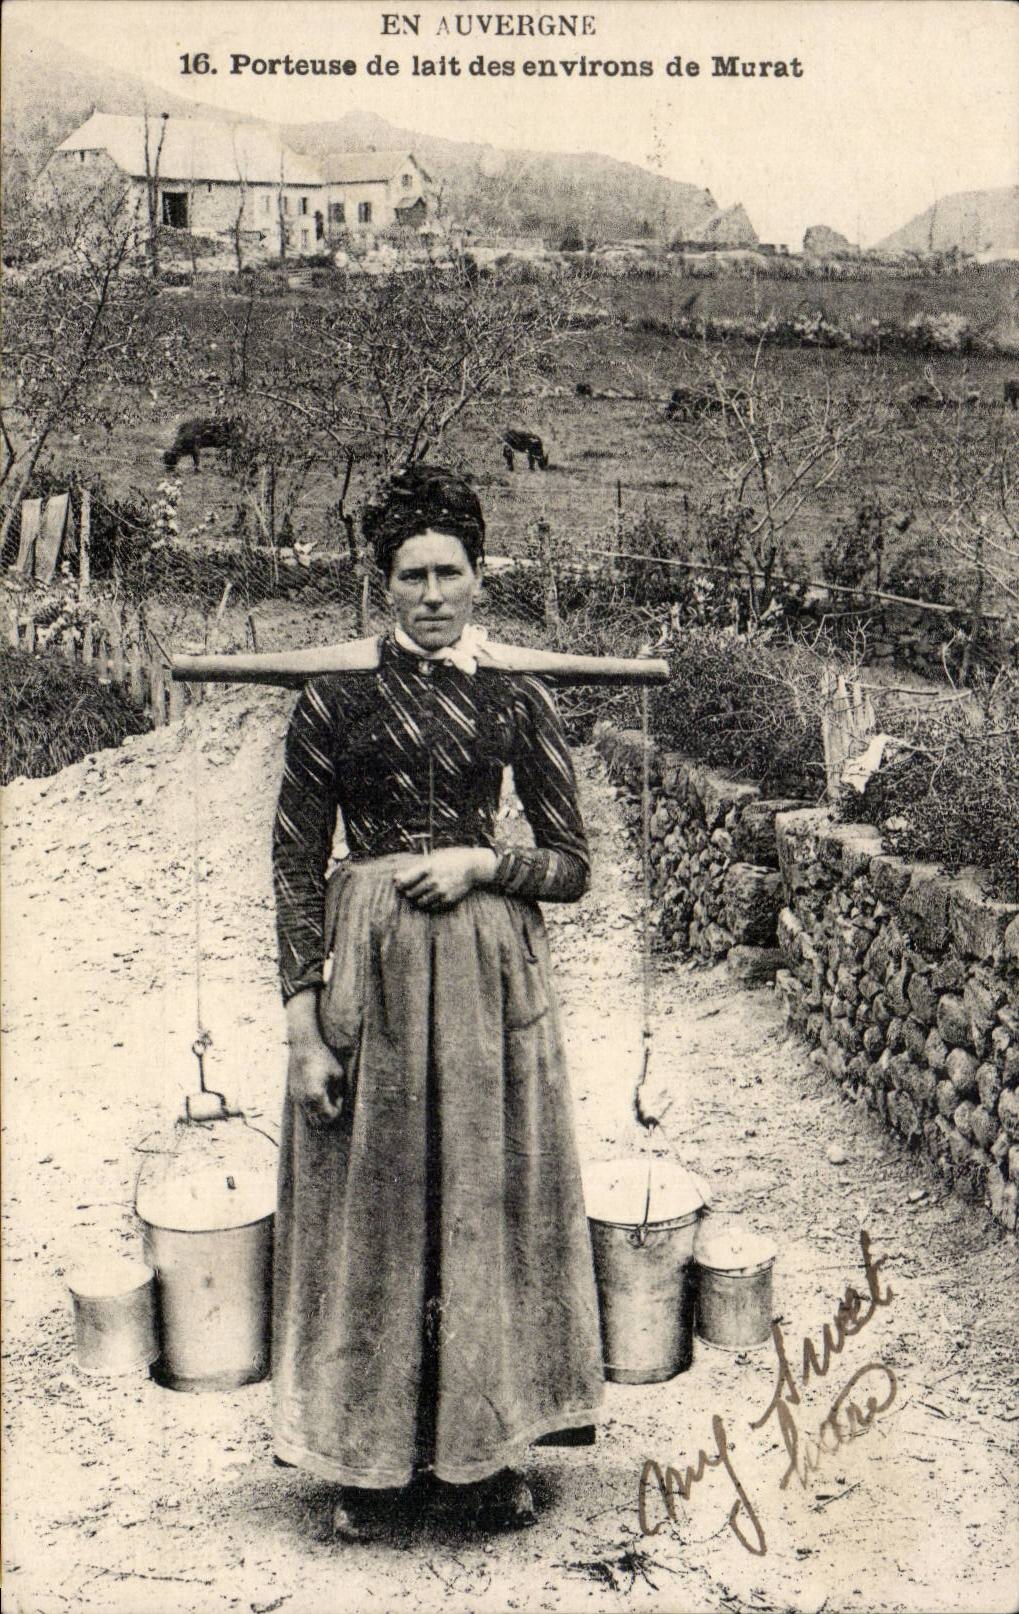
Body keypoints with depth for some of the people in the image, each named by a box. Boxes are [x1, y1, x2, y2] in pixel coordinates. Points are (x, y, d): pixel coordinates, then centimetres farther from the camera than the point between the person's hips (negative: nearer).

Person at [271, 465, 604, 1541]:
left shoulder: (516, 701, 4)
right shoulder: (333, 698, -1)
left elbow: (573, 866, 7)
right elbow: (295, 867, -2)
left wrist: (480, 862, -12)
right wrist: (305, 1021, -7)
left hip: (489, 972, 2)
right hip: (369, 969, -1)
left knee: (489, 1205, 9)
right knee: (366, 1211, 7)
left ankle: (482, 1444, 26)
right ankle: (366, 1454, 24)